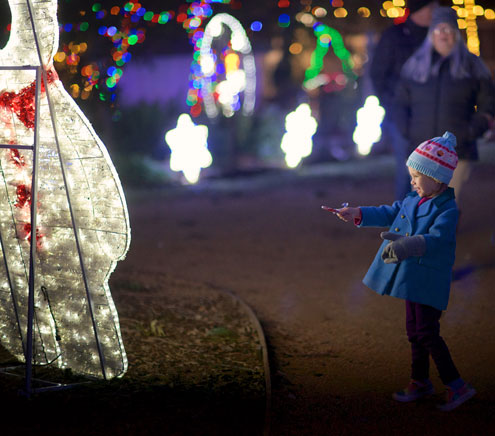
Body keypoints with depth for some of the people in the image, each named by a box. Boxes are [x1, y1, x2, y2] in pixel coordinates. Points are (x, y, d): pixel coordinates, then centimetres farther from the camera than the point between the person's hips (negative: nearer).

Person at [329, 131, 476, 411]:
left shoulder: (447, 209, -18)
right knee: (414, 332, 16)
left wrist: (408, 244, -49)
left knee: (427, 332, -10)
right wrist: (358, 214, 14)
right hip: (412, 276, 9)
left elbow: (436, 239, -32)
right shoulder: (414, 200, 8)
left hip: (429, 281, -9)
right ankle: (420, 382, 29)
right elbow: (390, 213, 21)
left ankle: (457, 386, -2)